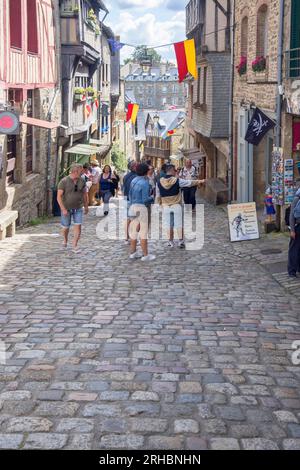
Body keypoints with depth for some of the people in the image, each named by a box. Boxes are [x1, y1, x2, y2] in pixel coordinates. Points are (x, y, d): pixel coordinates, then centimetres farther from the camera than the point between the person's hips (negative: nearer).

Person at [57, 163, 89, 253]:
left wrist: (86, 206, 16)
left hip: (78, 208, 3)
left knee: (78, 226, -10)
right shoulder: (64, 181, -15)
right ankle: (65, 240, 40)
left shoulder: (82, 181, -2)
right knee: (66, 227, 10)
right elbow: (59, 196, -16)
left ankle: (75, 245, -4)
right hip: (66, 208, -2)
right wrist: (63, 209, -22)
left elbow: (85, 194, 12)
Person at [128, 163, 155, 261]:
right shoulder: (144, 183, -15)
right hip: (141, 207, -8)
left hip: (133, 206, 8)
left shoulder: (134, 181, 7)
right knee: (143, 232, -2)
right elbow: (145, 199, -16)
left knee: (134, 230, 14)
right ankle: (145, 255, 2)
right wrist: (152, 198, 3)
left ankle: (133, 252, 20)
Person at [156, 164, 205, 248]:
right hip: (176, 205, -2)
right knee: (179, 224, 8)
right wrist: (200, 181, 12)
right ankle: (180, 241, 9)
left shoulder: (160, 182, -4)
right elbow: (189, 183, -2)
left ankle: (170, 241, 16)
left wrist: (160, 203, 18)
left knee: (169, 225, 12)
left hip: (166, 206, 2)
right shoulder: (177, 181, -12)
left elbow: (158, 196, 3)